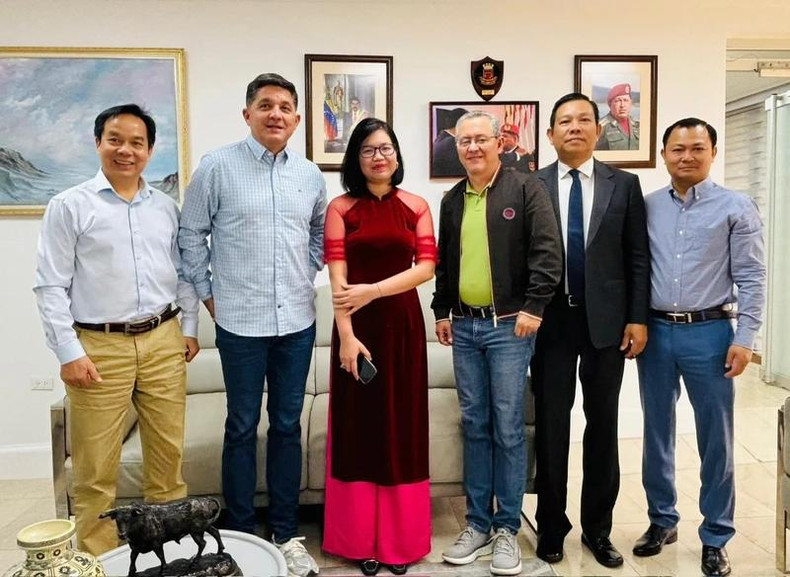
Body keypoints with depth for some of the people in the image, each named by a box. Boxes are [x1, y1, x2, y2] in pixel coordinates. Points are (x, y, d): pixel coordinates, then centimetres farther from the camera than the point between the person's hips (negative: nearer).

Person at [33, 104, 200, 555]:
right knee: (97, 466, 5)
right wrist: (69, 352, -9)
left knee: (168, 451, 11)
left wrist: (190, 328, 11)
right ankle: (98, 557, 22)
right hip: (99, 347, -3)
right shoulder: (70, 207, -1)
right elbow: (51, 286, -4)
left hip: (163, 342, 4)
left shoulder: (167, 207, 11)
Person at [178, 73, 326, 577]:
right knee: (243, 428, 8)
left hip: (297, 321, 3)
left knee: (288, 426, 11)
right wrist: (207, 292, 2)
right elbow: (192, 233, 2)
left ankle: (287, 534, 26)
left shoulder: (310, 174, 7)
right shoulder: (218, 166, -4)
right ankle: (240, 534, 25)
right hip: (241, 322, -3)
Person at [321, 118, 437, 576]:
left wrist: (374, 290, -13)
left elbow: (427, 267, -2)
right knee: (359, 426, 6)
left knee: (402, 427, 8)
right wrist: (346, 335, -16)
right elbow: (337, 277, -7)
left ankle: (401, 539, 22)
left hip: (403, 324, 2)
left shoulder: (416, 207, 6)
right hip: (358, 327, -1)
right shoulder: (340, 208, 1)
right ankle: (361, 539, 20)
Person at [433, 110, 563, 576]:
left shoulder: (526, 189, -3)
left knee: (508, 428, 0)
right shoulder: (453, 200, 15)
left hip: (508, 326, -5)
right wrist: (442, 312, 15)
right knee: (475, 427, 10)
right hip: (464, 327, 5)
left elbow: (548, 253, -10)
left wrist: (533, 308, -15)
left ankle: (507, 528, 14)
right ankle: (478, 524, 22)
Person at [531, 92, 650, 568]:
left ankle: (598, 528, 26)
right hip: (551, 321, -1)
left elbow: (638, 258, 3)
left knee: (603, 426, 10)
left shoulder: (624, 185, 5)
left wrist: (638, 318, -3)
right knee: (551, 427, 8)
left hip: (607, 322, 1)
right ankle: (552, 527, 24)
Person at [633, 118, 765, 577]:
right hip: (656, 332, 3)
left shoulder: (736, 207, -1)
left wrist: (744, 339, -10)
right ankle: (663, 520, 30)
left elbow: (752, 279, -4)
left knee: (715, 438, 6)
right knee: (657, 433, 12)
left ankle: (716, 538, 22)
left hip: (709, 333, -2)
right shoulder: (647, 207, 7)